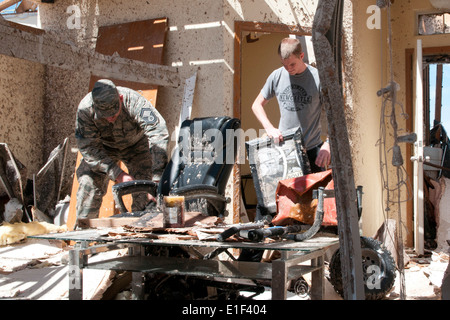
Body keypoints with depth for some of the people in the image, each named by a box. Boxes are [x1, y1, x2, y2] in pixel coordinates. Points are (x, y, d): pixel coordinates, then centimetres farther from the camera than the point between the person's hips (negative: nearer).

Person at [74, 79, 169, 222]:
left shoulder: (134, 102, -41)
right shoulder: (85, 109, -34)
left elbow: (158, 134, -50)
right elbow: (88, 147, -28)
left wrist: (156, 180, -55)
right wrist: (117, 174, -38)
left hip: (136, 145, -1)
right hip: (104, 147, 1)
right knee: (88, 183, -14)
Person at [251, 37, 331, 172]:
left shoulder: (318, 78, -7)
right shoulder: (277, 76, 2)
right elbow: (257, 105, 12)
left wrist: (327, 144, -21)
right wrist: (269, 128, -6)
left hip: (312, 149, -2)